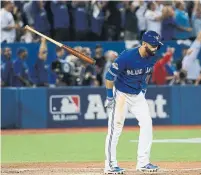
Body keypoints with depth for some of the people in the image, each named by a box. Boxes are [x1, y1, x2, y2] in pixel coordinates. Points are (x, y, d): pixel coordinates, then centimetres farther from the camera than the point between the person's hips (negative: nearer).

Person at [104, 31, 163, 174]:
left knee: (147, 123, -2)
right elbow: (110, 76, -20)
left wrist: (144, 88, 13)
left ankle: (143, 162, 4)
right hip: (121, 94, -7)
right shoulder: (127, 57, -26)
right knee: (115, 128, -6)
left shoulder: (152, 58, -5)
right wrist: (110, 96, -18)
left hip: (138, 95, 7)